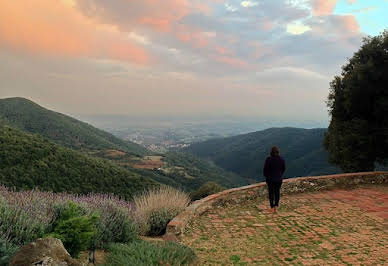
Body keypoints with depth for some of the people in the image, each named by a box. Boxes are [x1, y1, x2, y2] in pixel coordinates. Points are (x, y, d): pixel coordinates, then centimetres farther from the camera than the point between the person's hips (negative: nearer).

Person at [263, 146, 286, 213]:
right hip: (279, 179, 2)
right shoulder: (282, 159, -9)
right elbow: (283, 169, 2)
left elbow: (265, 169, -11)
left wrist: (266, 176, 9)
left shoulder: (268, 159, -18)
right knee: (277, 191, 19)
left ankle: (272, 207, 18)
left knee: (271, 192, 14)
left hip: (270, 178, -2)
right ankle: (276, 206, 10)